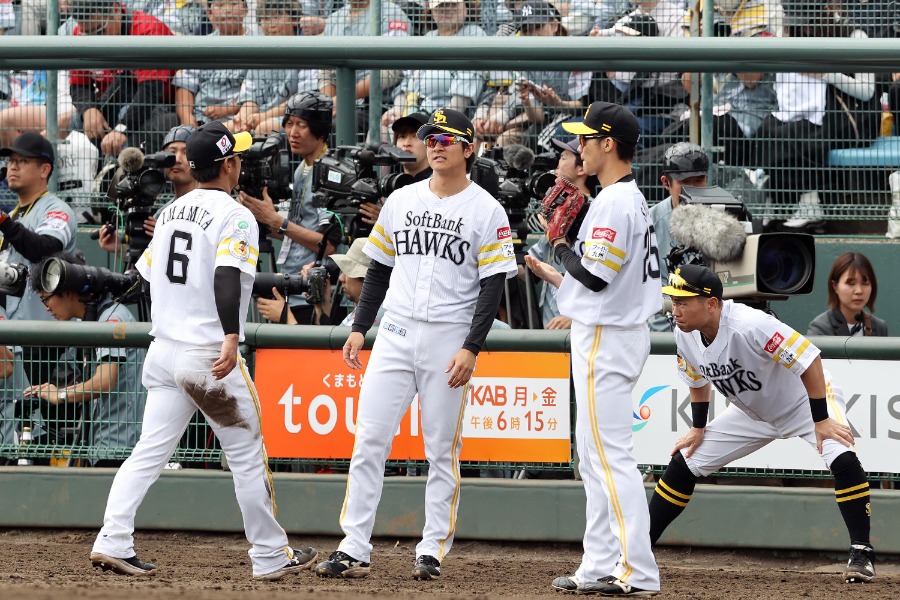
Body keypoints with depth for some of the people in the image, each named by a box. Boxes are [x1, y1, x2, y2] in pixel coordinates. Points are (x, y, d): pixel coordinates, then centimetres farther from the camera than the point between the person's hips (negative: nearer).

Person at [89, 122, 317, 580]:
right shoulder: (235, 216, -11)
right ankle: (270, 556, 11)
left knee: (150, 452, 4)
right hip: (211, 357, -7)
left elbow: (149, 275, 19)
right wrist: (231, 338, -36)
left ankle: (112, 542, -9)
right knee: (247, 456, 4)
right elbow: (227, 277, -26)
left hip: (163, 351, 7)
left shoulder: (170, 213, 12)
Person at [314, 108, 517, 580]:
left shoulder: (487, 212, -2)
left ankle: (433, 550, 8)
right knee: (369, 439, -4)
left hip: (449, 341, -4)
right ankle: (353, 550, -4)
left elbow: (493, 286, -6)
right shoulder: (401, 201, 11)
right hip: (395, 335, 4)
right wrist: (359, 327, 9)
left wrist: (471, 348, -14)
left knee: (442, 449, 1)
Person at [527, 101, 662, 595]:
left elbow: (596, 275, -23)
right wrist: (550, 273, 22)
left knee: (611, 455, -11)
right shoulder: (632, 200, 16)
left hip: (606, 340, -11)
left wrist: (558, 244, -7)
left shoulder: (614, 202, -17)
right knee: (594, 456, 14)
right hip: (619, 333, 11)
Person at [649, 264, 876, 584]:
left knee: (842, 459, -32)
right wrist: (698, 428, 7)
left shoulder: (750, 326, -39)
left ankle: (861, 552, -21)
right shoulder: (686, 335, -16)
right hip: (752, 413, 7)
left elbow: (809, 359, -36)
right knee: (682, 465, 3)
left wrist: (821, 421, -33)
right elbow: (697, 379, 7)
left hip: (805, 401, -7)